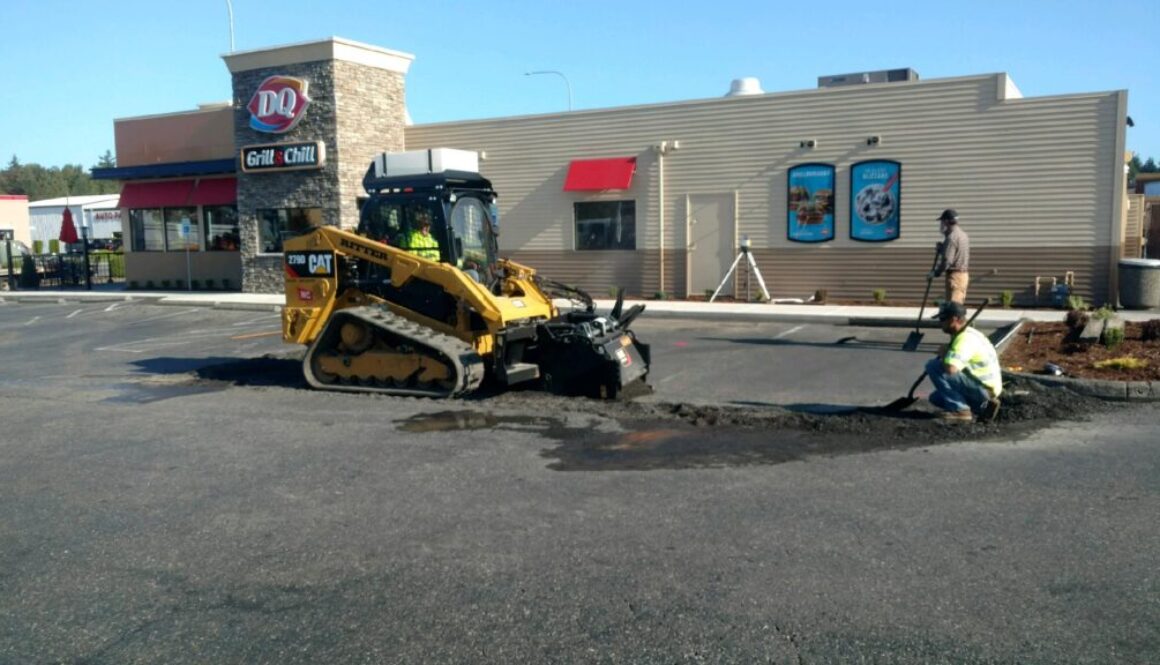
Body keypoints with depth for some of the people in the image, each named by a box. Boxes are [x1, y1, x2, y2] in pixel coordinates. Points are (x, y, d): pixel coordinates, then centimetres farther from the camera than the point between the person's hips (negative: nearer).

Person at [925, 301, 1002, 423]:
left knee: (933, 366, -18)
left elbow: (950, 368, -36)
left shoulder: (965, 338, -22)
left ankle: (960, 410, -14)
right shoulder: (967, 334, 11)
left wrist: (943, 356, -14)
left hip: (982, 389, -10)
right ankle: (982, 405, 11)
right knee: (936, 398, 19)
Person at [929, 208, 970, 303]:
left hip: (954, 275, -10)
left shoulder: (952, 237, -16)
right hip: (964, 274, 10)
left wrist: (935, 273, -10)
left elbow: (947, 260, -22)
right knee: (958, 304, 14)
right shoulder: (963, 234, 14)